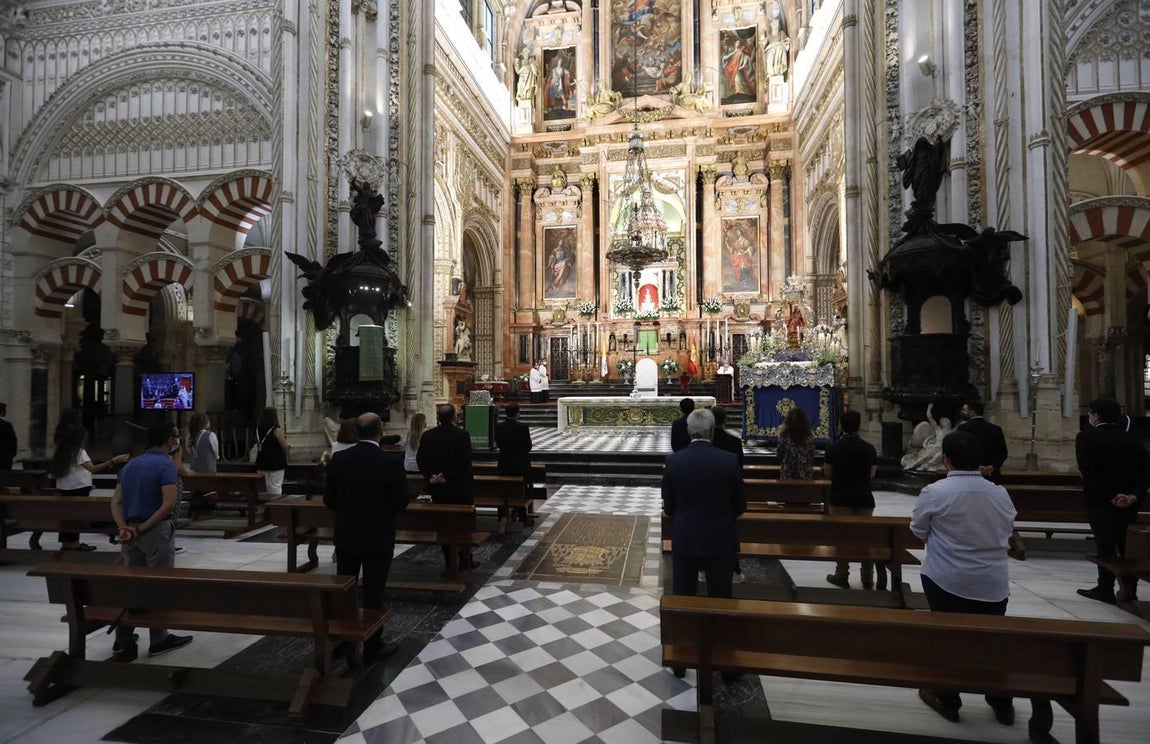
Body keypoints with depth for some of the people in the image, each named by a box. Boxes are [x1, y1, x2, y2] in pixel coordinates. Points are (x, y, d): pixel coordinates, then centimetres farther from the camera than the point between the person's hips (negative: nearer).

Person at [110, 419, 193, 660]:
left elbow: (116, 502, 5)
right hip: (156, 531, -7)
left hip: (131, 531, 7)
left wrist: (124, 528, -5)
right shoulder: (166, 464, -14)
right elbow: (169, 504, -24)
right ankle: (159, 640, 14)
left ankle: (123, 640, 24)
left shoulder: (131, 464, 10)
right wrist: (142, 528, -14)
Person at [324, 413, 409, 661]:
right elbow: (401, 501, -11)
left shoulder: (338, 459, -7)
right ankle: (371, 645, 19)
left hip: (346, 535, 4)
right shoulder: (389, 462, -18)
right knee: (373, 593, 8)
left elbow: (328, 498, 0)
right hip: (378, 537, -3)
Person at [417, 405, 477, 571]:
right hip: (460, 488, -3)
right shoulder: (462, 435, -11)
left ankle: (450, 562, 16)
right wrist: (447, 476, -14)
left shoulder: (427, 436, 2)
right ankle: (465, 561, 17)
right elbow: (464, 461, -17)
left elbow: (420, 459, 0)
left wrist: (430, 476, -4)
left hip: (438, 489, 4)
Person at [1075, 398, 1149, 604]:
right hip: (1129, 501, 5)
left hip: (1100, 501, -5)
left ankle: (1106, 589, 5)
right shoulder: (1131, 439, 7)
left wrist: (1110, 496, -13)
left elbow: (1088, 472, -18)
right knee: (1127, 545, 14)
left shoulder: (1086, 437, -9)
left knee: (1105, 545, 1)